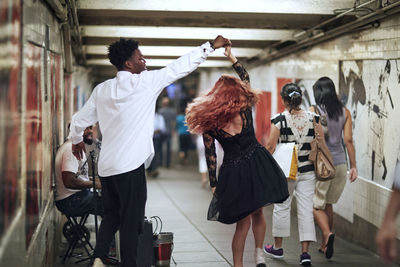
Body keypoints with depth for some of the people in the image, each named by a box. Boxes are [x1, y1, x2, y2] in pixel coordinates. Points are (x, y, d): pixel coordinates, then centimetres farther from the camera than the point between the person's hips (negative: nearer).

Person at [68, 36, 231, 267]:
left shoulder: (101, 90, 9)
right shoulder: (145, 82, -6)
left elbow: (79, 121, 16)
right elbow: (180, 67, -2)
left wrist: (76, 141, 37)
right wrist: (211, 46, 6)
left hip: (106, 167, 6)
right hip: (130, 166, -6)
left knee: (111, 215, 17)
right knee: (130, 221, 1)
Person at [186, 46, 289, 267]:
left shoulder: (209, 122, -8)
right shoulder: (244, 108, -9)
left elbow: (210, 155, -4)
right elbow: (246, 79, 9)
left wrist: (213, 184, 3)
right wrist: (231, 57, 18)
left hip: (233, 173, 0)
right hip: (256, 166, 0)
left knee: (243, 221, 11)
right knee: (257, 212, 19)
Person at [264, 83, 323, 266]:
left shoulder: (279, 120, -9)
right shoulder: (313, 118, 0)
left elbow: (271, 146, -9)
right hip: (308, 171, 2)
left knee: (281, 207, 12)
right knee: (306, 210, 4)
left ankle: (277, 247, 26)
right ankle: (305, 252, 1)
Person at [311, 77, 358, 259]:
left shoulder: (313, 111, -6)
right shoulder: (345, 112, 5)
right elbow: (348, 140, 2)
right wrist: (353, 166, 6)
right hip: (340, 163, 5)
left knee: (316, 205, 4)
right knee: (328, 204, 19)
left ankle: (327, 234, -22)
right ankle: (324, 245, 24)